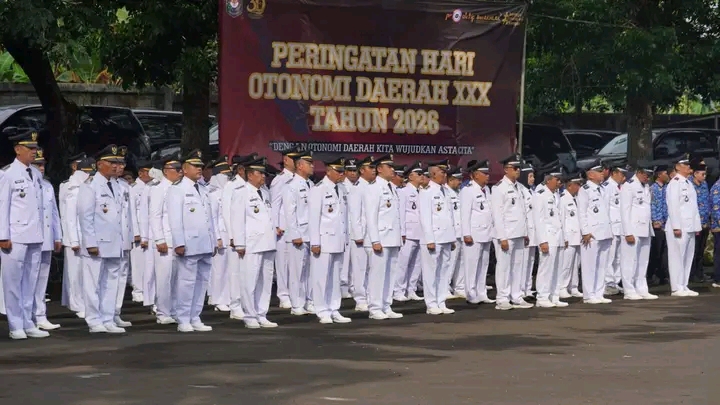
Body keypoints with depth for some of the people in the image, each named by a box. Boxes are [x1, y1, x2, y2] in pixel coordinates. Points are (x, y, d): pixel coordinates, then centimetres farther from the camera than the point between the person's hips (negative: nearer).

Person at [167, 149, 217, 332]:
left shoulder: (202, 190, 21)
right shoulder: (177, 189, -2)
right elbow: (175, 218, -9)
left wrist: (214, 241, 16)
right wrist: (179, 243, -16)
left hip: (206, 245, 7)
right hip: (189, 245, -7)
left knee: (202, 281, 8)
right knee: (187, 281, -7)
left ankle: (195, 319, 13)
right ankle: (183, 321, -1)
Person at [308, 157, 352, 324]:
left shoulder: (341, 190, 13)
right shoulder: (318, 190, -8)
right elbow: (313, 217, -11)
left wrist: (345, 239, 11)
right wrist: (315, 242, -14)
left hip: (338, 241, 7)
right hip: (324, 240, -7)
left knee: (335, 277, 10)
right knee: (321, 277, -2)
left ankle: (334, 311, 14)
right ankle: (323, 312, 3)